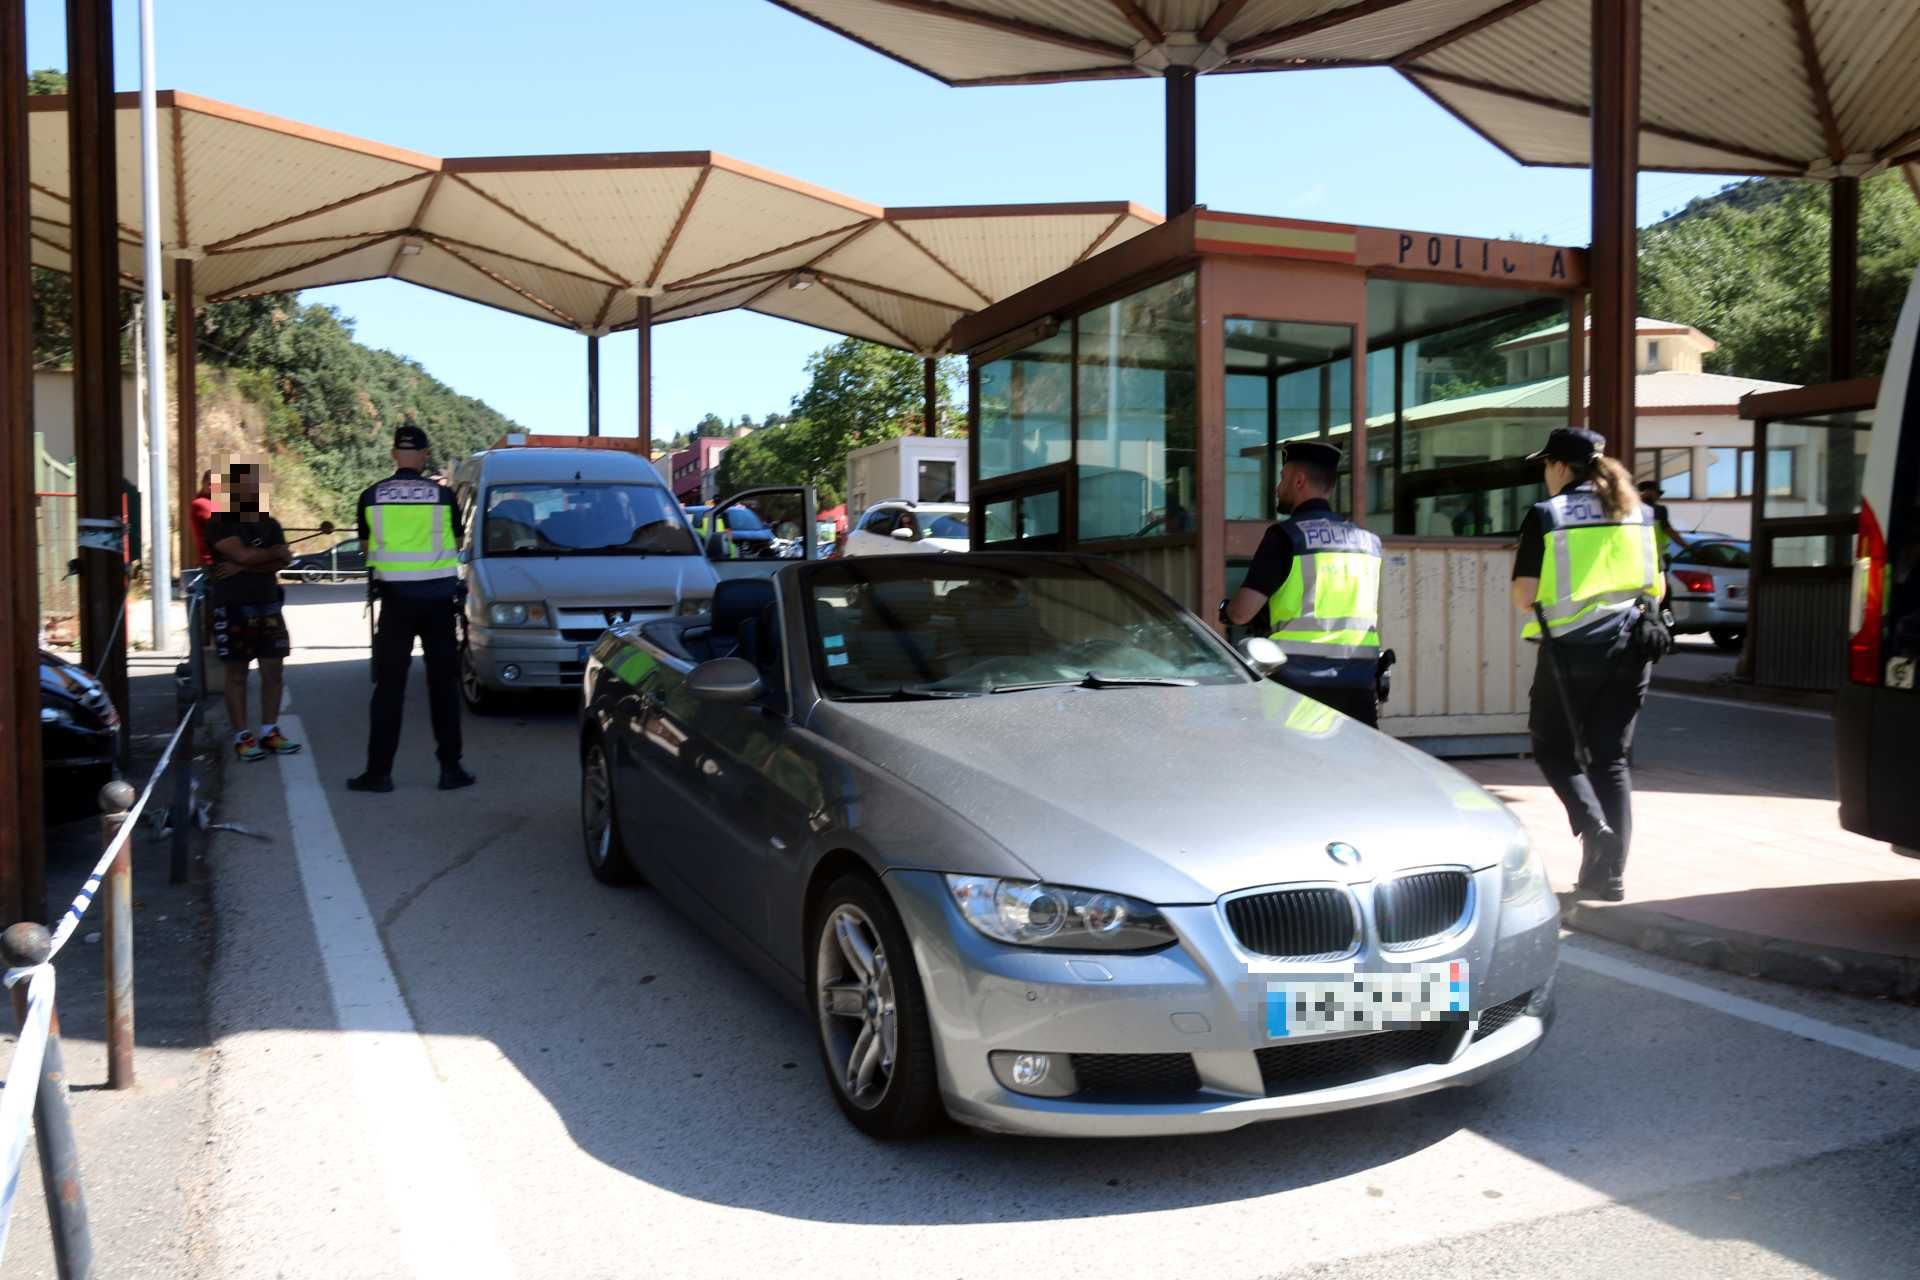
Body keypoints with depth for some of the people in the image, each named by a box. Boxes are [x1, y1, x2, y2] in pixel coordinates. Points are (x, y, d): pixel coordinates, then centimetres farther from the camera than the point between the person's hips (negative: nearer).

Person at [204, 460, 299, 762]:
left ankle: (269, 731, 14)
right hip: (232, 607, -5)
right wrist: (276, 552, -2)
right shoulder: (219, 523, -4)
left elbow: (281, 563, -1)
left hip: (268, 605, 5)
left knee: (273, 670, 4)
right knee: (236, 673, 0)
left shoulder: (270, 524, 12)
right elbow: (243, 554, -17)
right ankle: (242, 737, 5)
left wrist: (245, 566, -13)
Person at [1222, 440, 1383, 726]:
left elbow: (1242, 613, -9)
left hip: (1301, 682, -5)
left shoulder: (1287, 535, -5)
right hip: (1359, 686, 5)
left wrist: (1225, 609, 11)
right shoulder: (1368, 541, 13)